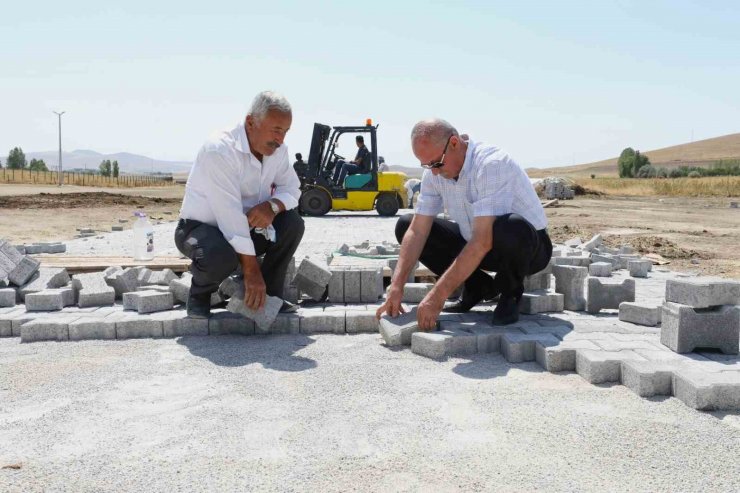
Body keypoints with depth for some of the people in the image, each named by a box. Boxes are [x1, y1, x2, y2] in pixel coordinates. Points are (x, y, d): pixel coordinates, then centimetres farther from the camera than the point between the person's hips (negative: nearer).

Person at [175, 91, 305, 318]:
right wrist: (251, 270, -33)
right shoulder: (219, 150, -28)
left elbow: (291, 189, 1)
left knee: (292, 223, -16)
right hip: (200, 227, -6)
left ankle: (269, 295, -2)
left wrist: (272, 205, -25)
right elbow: (230, 215, -32)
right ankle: (199, 294, -2)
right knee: (222, 255, -38)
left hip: (244, 228, 6)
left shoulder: (277, 150, -4)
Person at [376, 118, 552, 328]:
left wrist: (437, 296, -38)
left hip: (528, 246, -6)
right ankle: (478, 287, 3)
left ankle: (510, 293, -8)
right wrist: (396, 286, -21)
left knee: (509, 228, -43)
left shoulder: (492, 164, -29)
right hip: (475, 244, 7)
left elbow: (483, 241, -37)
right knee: (405, 225, -5)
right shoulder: (434, 172, -7)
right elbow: (417, 231, -9)